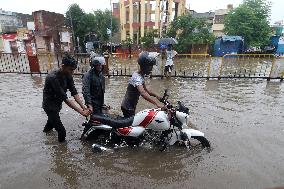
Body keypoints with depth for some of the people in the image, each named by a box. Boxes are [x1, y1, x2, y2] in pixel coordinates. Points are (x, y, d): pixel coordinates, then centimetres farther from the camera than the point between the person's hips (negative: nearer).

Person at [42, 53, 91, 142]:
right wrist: (81, 112, -41)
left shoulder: (68, 75, -11)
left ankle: (47, 129, 69)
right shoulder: (53, 77, -35)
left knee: (53, 118, 37)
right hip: (50, 105, -8)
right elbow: (65, 98, -38)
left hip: (57, 103, 8)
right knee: (62, 131, -11)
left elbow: (74, 92, -15)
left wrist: (83, 106, -27)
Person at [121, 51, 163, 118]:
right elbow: (143, 93, -44)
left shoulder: (141, 76, 3)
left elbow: (145, 89, 13)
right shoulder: (137, 77, -28)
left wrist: (156, 96, -1)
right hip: (128, 107, -9)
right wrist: (157, 104, -51)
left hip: (131, 106, 10)